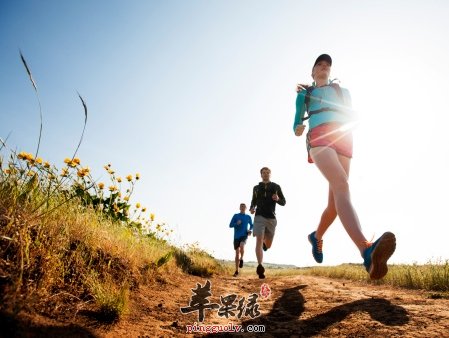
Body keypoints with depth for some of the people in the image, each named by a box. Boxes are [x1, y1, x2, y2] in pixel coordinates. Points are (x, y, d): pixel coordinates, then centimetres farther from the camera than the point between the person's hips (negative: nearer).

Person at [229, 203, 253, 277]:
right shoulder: (235, 216, 7)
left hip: (244, 235, -1)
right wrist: (236, 223, -16)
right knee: (237, 253, 0)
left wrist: (250, 230, 1)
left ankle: (241, 259, -2)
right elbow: (230, 225, 3)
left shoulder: (248, 217, 9)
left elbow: (251, 225, 23)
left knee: (242, 246, -31)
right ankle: (236, 271, 10)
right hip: (236, 236, 1)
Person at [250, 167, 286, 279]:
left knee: (268, 245, 8)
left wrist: (278, 199, -14)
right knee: (259, 241, -17)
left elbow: (283, 202, 9)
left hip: (271, 218, 1)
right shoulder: (256, 188, 12)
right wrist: (252, 208, 0)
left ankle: (264, 242, 45)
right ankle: (260, 266, -23)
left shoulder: (276, 187, 9)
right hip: (259, 216, -1)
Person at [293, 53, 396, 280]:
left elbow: (351, 117, 22)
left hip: (343, 140, 4)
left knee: (334, 201, -5)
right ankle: (367, 252, -52)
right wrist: (298, 129, -3)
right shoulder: (303, 94, 28)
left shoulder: (342, 91, 33)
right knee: (341, 185, -32)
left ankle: (317, 237, 26)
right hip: (319, 138, -4)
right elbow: (297, 124, 19)